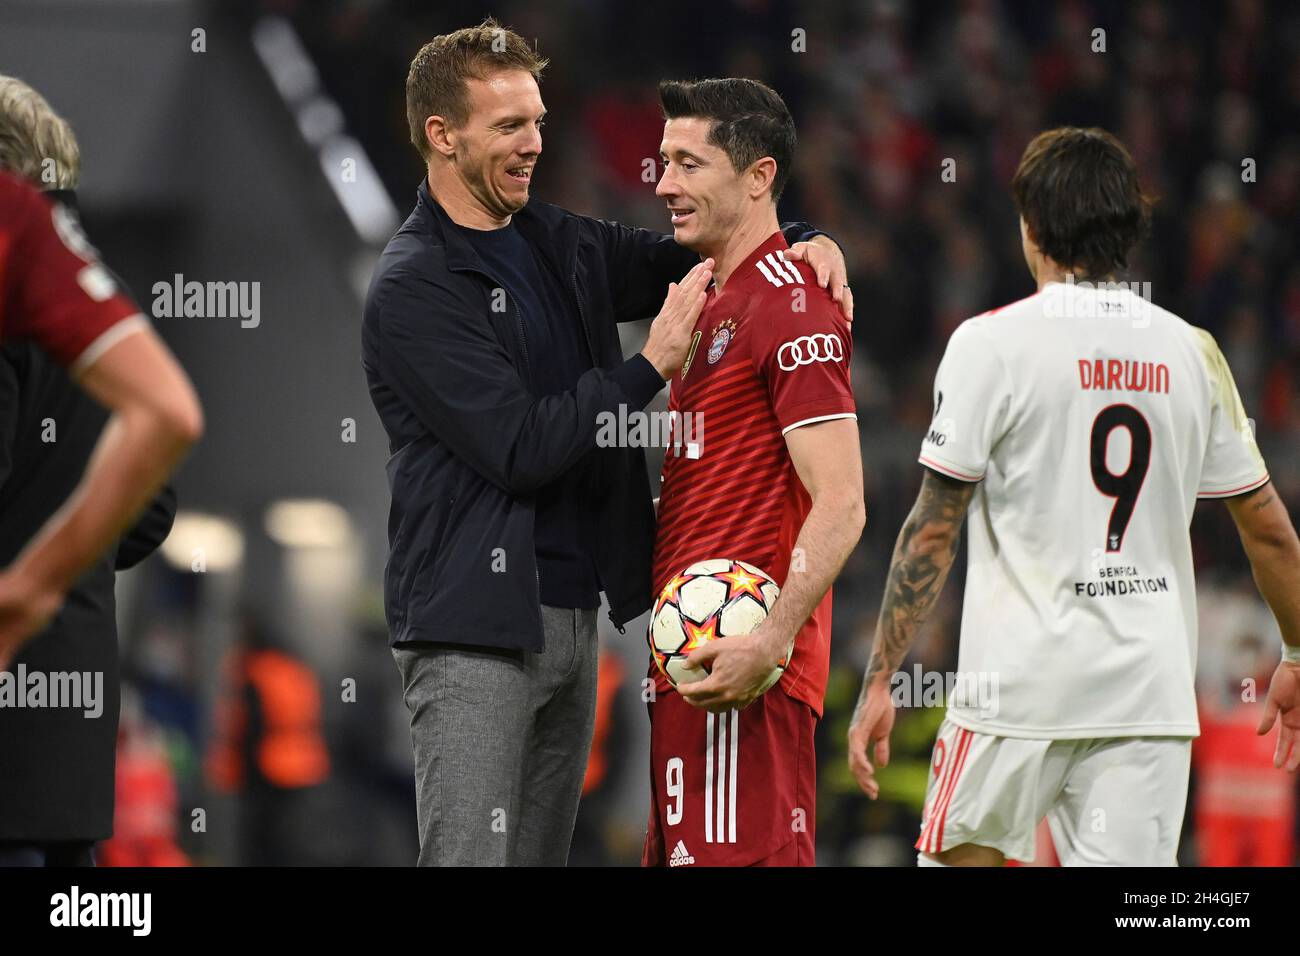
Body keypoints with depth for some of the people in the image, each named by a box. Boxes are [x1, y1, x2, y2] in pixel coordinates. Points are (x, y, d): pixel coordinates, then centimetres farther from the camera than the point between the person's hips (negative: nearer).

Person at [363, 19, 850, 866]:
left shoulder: (561, 245, 12)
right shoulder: (413, 289, -11)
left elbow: (699, 260, 24)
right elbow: (518, 448, -18)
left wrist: (806, 246, 4)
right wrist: (651, 365, -15)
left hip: (571, 616, 8)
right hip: (475, 626, -8)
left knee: (543, 854, 10)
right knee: (468, 857, -11)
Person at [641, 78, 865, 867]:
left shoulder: (793, 307, -12)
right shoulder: (715, 303, 20)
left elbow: (840, 507, -19)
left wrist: (771, 641, -26)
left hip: (742, 667, -10)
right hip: (693, 661, 10)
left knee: (740, 855, -13)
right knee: (683, 855, 11)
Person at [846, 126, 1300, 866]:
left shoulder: (992, 343, -5)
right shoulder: (1193, 353, 7)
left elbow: (933, 532, -6)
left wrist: (879, 680, -2)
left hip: (1021, 684, -3)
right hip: (1152, 691, 3)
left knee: (957, 857, 11)